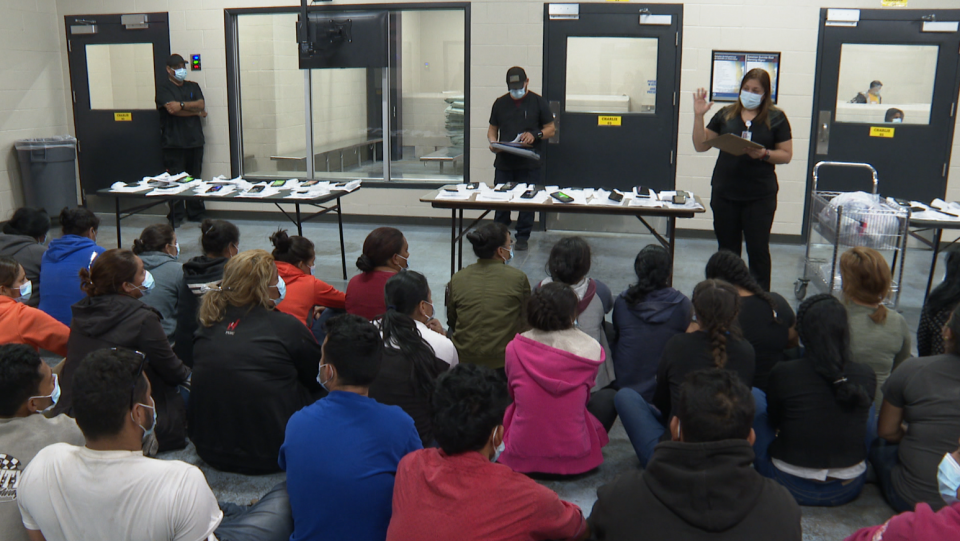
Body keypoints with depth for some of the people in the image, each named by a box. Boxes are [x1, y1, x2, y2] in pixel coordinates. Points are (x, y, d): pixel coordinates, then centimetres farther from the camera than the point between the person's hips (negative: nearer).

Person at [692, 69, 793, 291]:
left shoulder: (776, 118, 2)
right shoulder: (726, 114, 7)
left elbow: (786, 155, 0)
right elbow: (701, 145, 6)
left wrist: (764, 154, -18)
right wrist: (698, 116, -4)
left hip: (760, 196, -2)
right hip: (725, 193, 2)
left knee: (758, 250, 1)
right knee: (727, 250, 10)